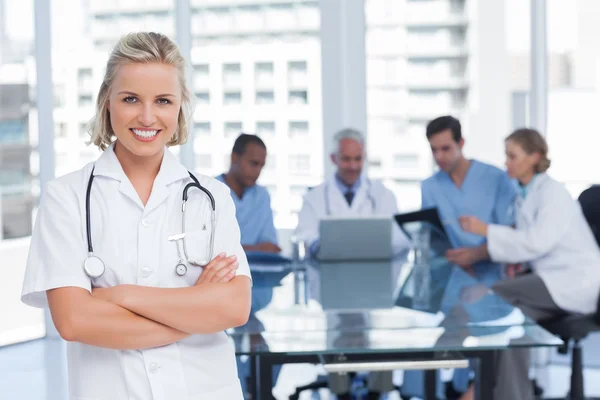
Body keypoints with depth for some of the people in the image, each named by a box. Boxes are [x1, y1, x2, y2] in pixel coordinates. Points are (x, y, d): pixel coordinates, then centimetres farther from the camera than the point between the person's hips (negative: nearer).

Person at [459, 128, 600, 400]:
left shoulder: (552, 193, -13)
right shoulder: (524, 196, 12)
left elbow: (537, 242, -23)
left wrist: (486, 230, -22)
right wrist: (515, 259, -5)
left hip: (576, 281, -7)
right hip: (553, 281, 7)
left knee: (495, 295, -21)